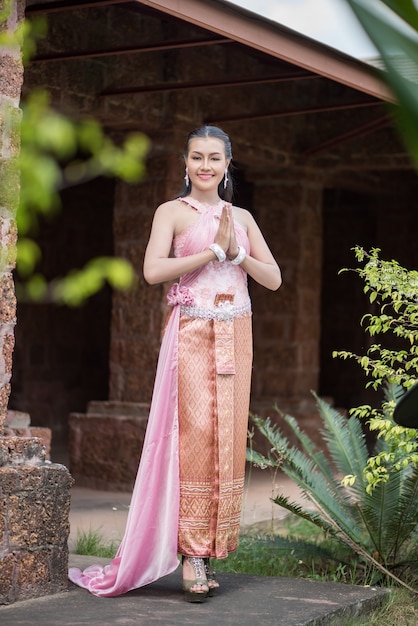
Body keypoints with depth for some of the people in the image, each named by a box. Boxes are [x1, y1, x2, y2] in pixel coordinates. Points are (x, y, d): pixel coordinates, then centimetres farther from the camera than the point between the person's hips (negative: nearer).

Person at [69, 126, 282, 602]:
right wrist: (214, 250, -12)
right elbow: (153, 271, -13)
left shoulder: (242, 218, 16)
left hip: (235, 335, 5)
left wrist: (237, 252, -5)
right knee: (195, 434, -13)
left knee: (228, 438, 2)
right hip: (192, 334, -4)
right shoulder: (172, 212, 3)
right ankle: (191, 554, -9)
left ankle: (209, 550, 9)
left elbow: (273, 279, 11)